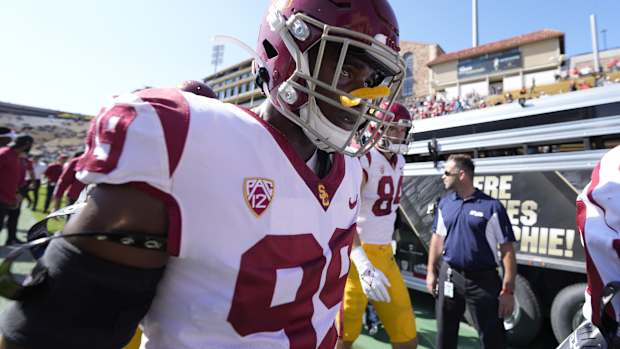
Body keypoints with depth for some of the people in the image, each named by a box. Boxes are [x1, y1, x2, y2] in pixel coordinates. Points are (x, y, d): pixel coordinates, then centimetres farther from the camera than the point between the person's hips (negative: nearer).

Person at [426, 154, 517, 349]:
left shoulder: (491, 206, -10)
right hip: (449, 276, 4)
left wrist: (508, 290, -13)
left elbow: (507, 250, -10)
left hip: (483, 280, -4)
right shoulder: (444, 204, 5)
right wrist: (431, 272, 9)